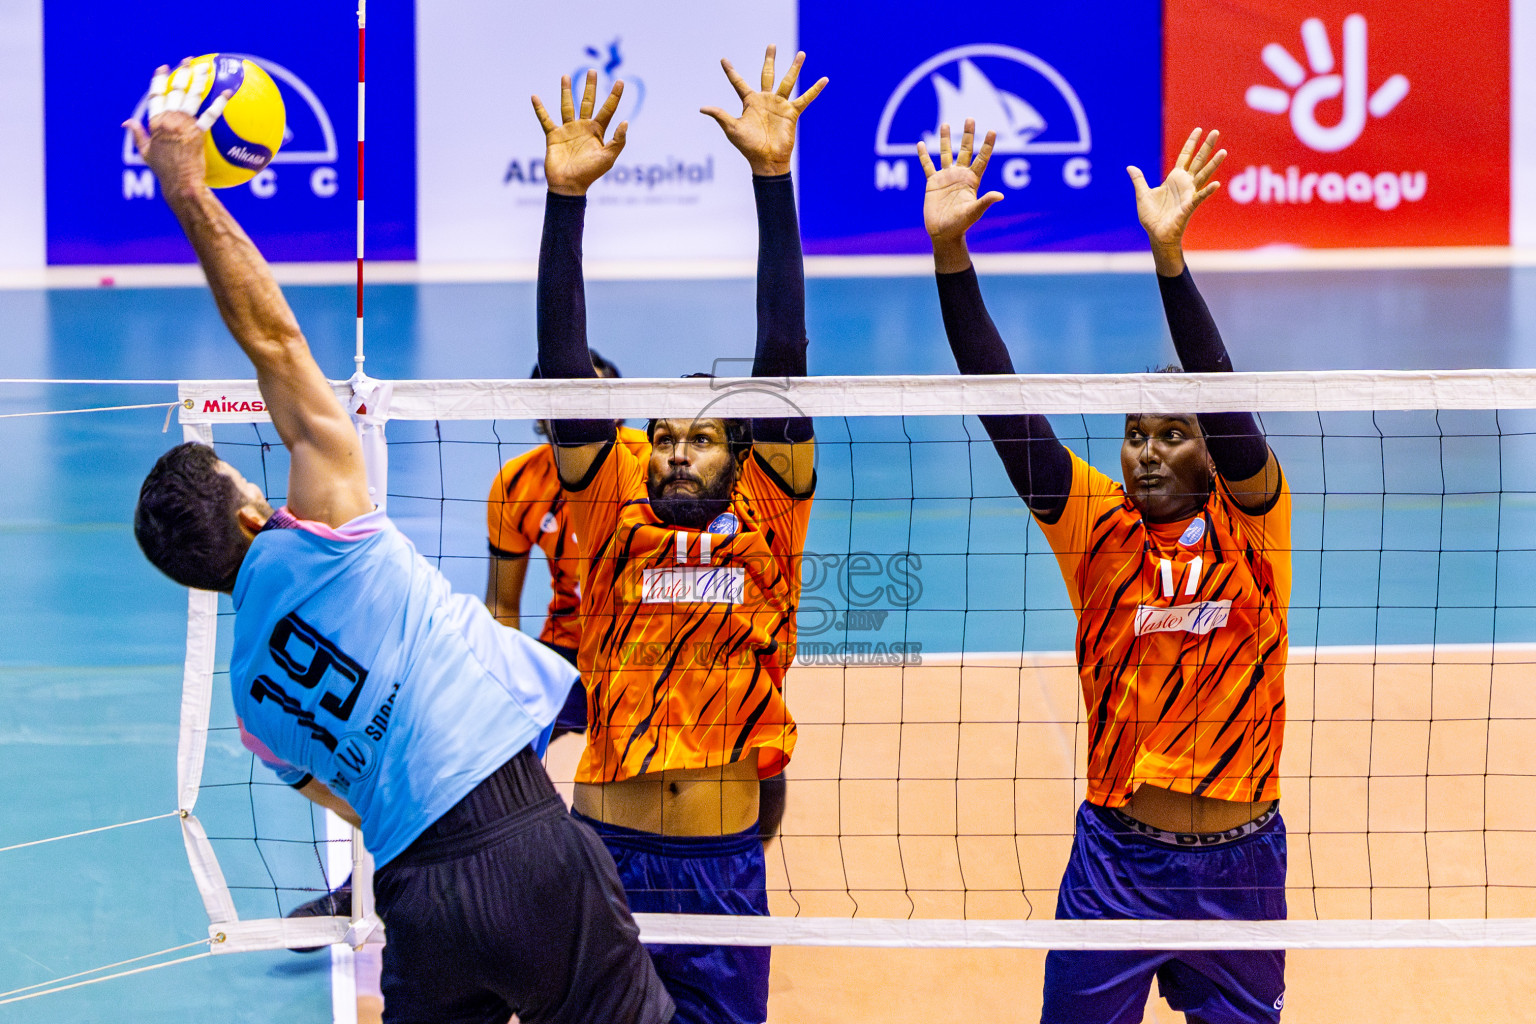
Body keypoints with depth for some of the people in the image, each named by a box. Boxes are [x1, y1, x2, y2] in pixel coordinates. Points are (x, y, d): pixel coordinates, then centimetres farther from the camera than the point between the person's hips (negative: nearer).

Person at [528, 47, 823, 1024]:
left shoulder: (767, 518, 4)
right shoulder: (614, 512, 5)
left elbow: (782, 357, -2)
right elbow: (567, 369, -2)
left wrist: (774, 178, -9)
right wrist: (566, 196, -10)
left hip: (723, 868, 0)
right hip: (601, 855, 0)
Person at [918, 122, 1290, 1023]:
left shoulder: (1251, 523, -4)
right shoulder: (1099, 528, 0)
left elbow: (1228, 406, -21)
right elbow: (1007, 412, -9)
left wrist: (1170, 256, -34)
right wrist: (950, 255, -19)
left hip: (1237, 868, -1)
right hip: (1114, 858, 1)